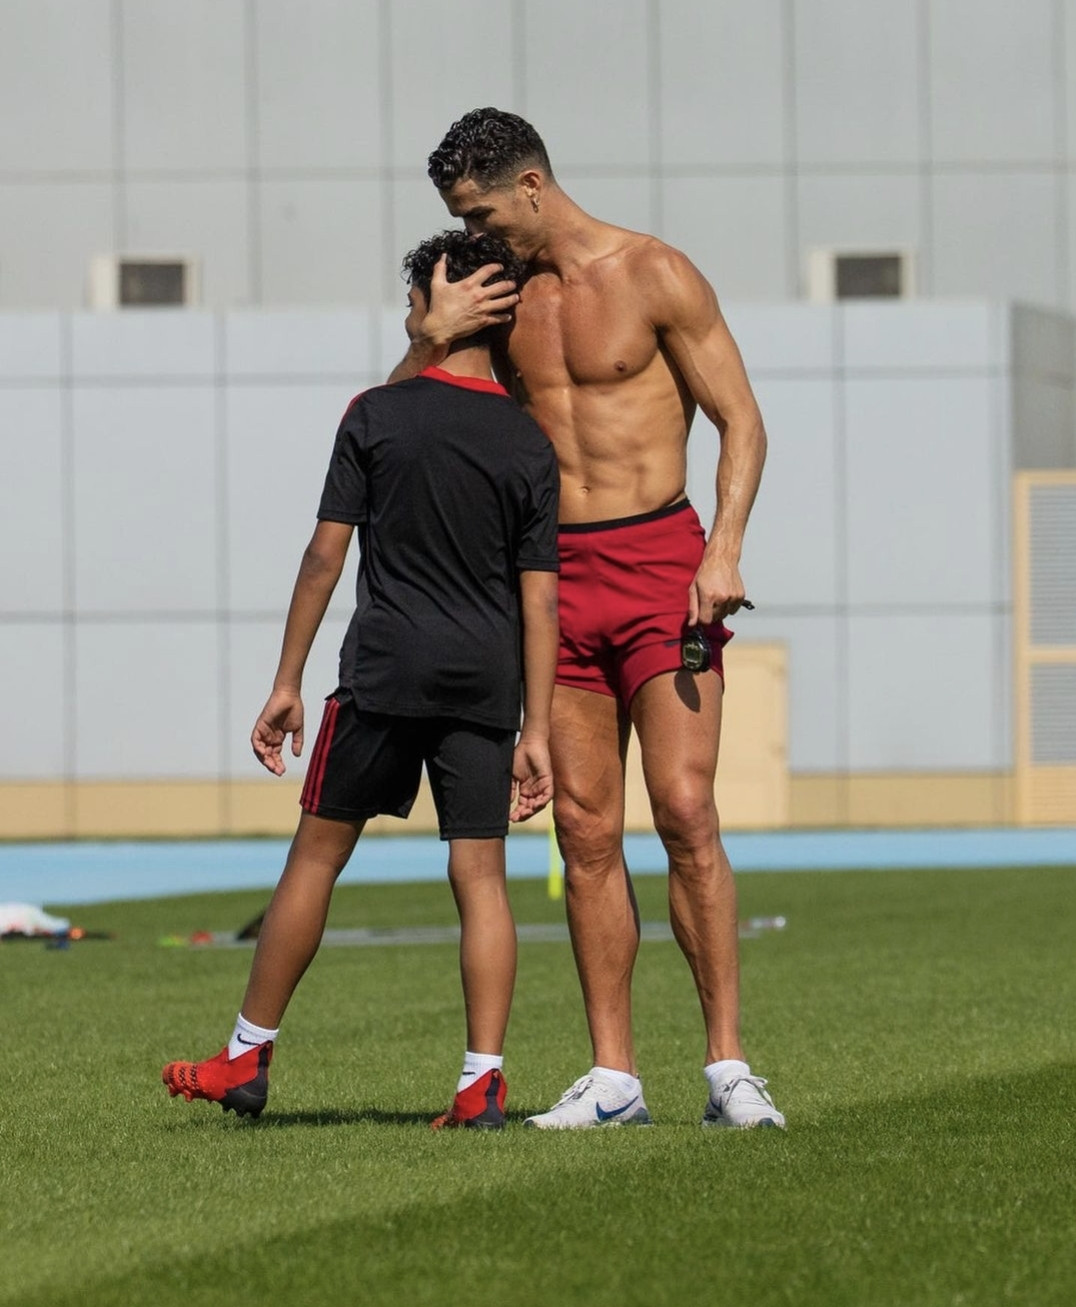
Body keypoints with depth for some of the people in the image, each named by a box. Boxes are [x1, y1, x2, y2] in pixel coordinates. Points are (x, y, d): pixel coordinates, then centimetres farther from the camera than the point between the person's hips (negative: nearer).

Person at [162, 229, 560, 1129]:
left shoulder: (378, 416, -2)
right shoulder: (530, 444, 4)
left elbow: (326, 555, -3)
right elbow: (540, 598, 1)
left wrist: (288, 683, 4)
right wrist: (535, 732, 3)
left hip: (385, 670, -2)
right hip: (485, 681, 2)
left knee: (317, 854, 8)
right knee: (481, 874, 3)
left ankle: (248, 1058, 13)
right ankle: (483, 1082, -5)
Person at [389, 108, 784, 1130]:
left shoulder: (654, 276, -3)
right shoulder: (498, 298, 12)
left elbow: (740, 420, -5)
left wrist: (725, 549, -19)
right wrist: (430, 339, -3)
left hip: (657, 557, -5)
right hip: (555, 577, 5)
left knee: (685, 811, -12)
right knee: (585, 832, 2)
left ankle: (727, 1068, -10)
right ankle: (612, 1076, 5)